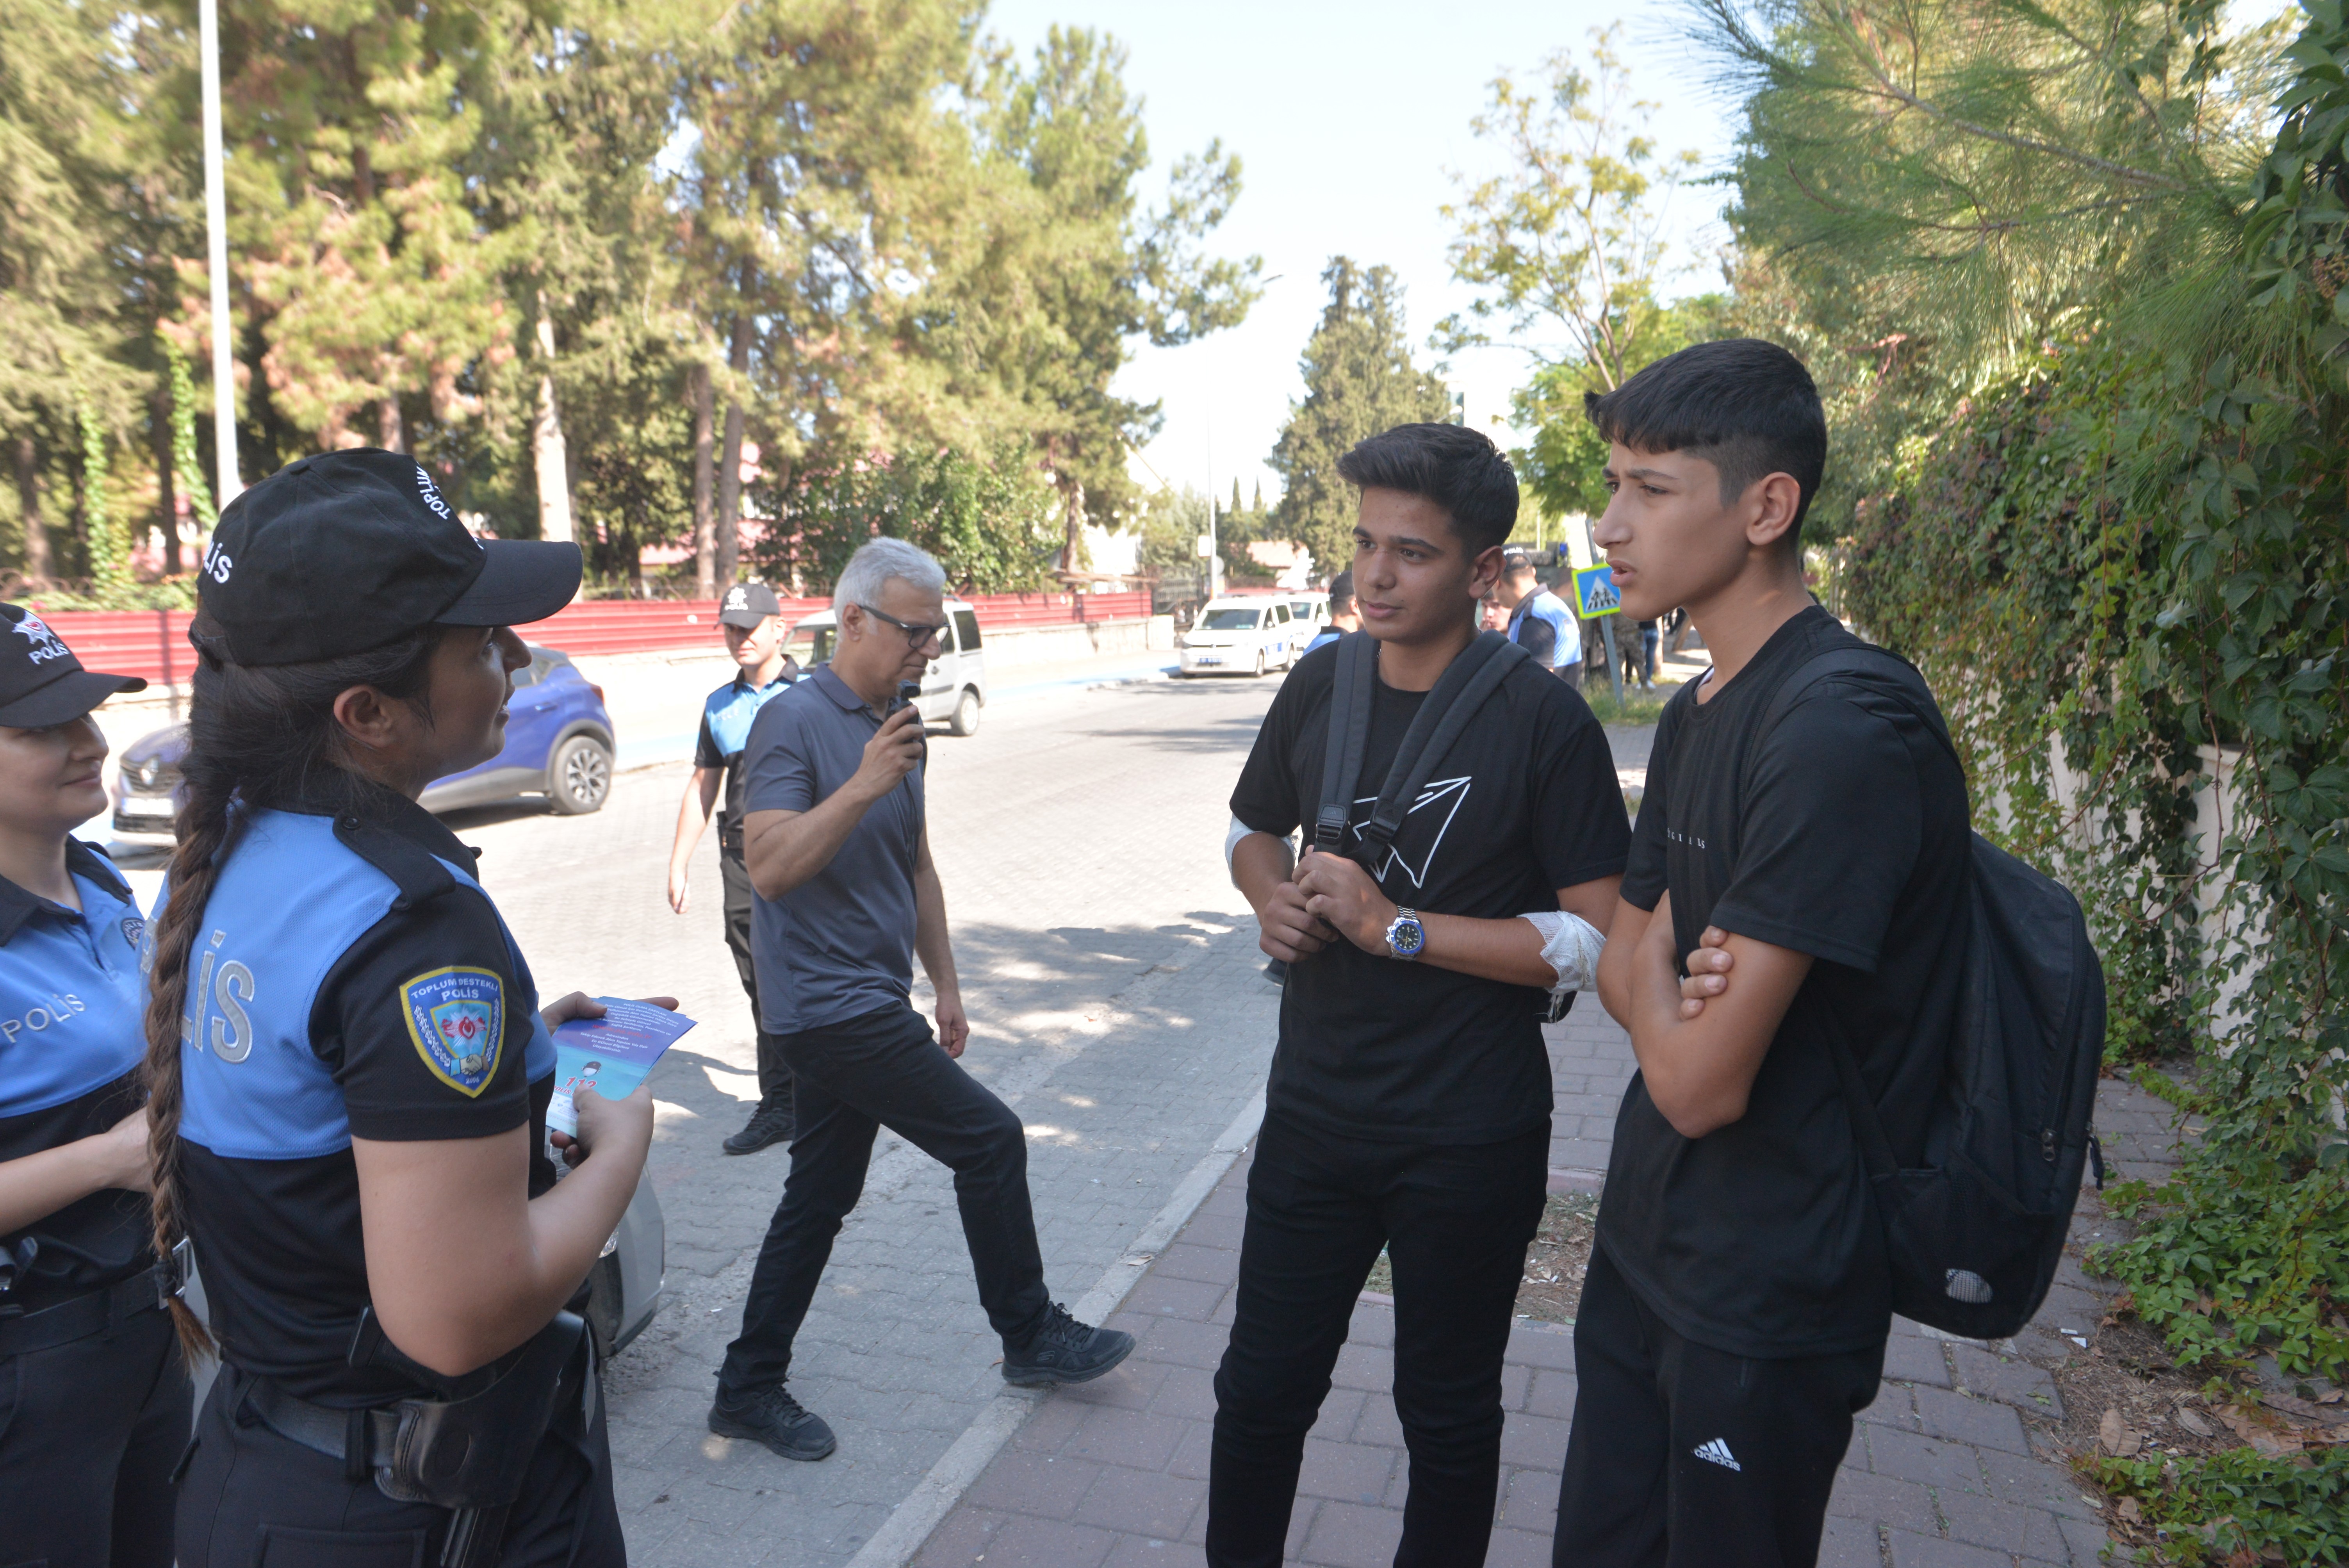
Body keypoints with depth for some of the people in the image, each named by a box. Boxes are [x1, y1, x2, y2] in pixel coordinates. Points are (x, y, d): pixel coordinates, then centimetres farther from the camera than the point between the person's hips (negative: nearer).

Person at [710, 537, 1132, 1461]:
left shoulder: (895, 728, 13)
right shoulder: (794, 722, -14)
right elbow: (767, 868, -22)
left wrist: (945, 985, 20)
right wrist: (863, 785, -28)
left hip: (866, 1002, 9)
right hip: (827, 1003, -9)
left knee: (821, 1197, 13)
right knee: (991, 1141, -4)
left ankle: (750, 1389, 26)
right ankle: (1031, 1336, 15)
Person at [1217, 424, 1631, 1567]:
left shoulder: (1542, 721, -14)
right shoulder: (1322, 684, 0)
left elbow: (1599, 939, -17)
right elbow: (1254, 830, 16)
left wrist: (1394, 926, -22)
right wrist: (1273, 899, -7)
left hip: (1470, 1140, -4)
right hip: (1314, 1114, 4)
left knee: (1447, 1417, 17)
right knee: (1259, 1392, 16)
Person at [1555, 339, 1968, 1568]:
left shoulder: (1845, 731, -25)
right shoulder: (1696, 715, 5)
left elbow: (1701, 1084, -26)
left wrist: (1662, 968, -6)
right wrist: (1682, 987, -15)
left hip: (1766, 1290, -8)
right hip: (1647, 1237, 8)